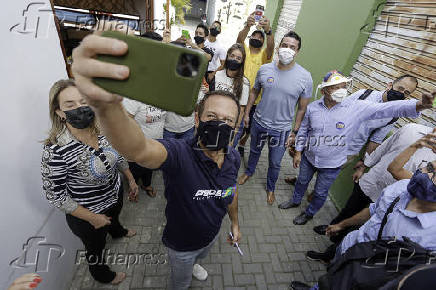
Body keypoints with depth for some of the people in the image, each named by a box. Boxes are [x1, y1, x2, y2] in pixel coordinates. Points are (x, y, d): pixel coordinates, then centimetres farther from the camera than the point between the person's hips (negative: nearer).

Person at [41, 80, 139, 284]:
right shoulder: (56, 150, -33)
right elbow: (55, 194, -23)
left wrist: (131, 179, 7)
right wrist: (93, 218, -18)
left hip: (115, 195, 5)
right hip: (88, 215, -5)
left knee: (115, 218, 38)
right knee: (96, 248, 24)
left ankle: (118, 232, 74)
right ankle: (102, 275, 57)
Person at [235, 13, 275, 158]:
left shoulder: (264, 54, 2)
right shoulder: (244, 50, 2)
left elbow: (271, 46, -20)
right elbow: (239, 39, -19)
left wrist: (268, 30, -39)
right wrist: (248, 26, -39)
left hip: (254, 99, 1)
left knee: (247, 127, 15)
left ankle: (241, 145, 40)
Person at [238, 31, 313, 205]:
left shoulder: (305, 77, -13)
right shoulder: (264, 69, -7)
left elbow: (302, 109, -7)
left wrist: (294, 132, -7)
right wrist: (246, 113, 9)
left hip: (282, 129, -2)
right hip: (259, 123, 2)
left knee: (275, 163, 14)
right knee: (254, 151, 25)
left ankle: (270, 188, 40)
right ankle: (249, 172, 54)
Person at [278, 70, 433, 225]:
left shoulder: (357, 108, -18)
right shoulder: (313, 107, -11)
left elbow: (389, 108, -24)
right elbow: (303, 130, 0)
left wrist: (419, 105, -41)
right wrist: (298, 153, 2)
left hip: (331, 165, -2)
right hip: (308, 158, 2)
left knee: (320, 193, 17)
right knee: (302, 181, 26)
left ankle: (309, 213, 45)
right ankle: (295, 200, 55)